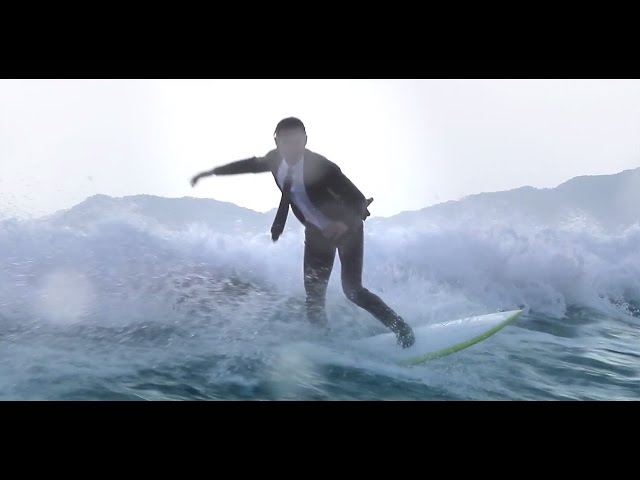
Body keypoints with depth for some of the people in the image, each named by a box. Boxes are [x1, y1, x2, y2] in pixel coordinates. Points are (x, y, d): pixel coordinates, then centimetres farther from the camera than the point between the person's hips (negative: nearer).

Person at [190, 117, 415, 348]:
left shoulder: (320, 166, -31)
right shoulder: (275, 159, -14)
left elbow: (359, 199, -31)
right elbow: (252, 164, 8)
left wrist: (344, 223, -50)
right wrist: (211, 172, 14)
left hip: (346, 228, -5)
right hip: (316, 232, 6)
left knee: (352, 289, -13)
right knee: (313, 295, 0)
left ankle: (401, 328, 6)